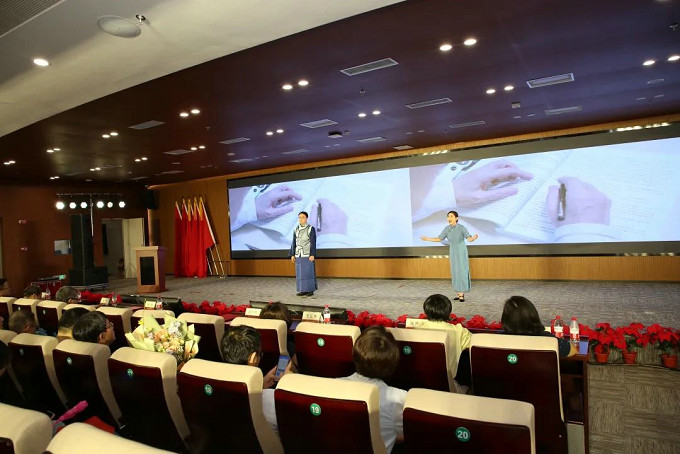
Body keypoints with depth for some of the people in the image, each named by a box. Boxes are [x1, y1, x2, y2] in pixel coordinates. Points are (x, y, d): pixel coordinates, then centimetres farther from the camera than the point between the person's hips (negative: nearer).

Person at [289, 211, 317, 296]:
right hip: (299, 254, 5)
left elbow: (313, 243, -10)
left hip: (308, 254, -5)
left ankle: (311, 290, 5)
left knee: (309, 272, -4)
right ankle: (303, 290, 13)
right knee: (300, 272, 5)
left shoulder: (311, 229, -7)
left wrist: (312, 255, -17)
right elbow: (294, 243, 10)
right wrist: (292, 255, 5)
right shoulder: (296, 229, 9)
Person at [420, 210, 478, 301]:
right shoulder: (447, 229, -2)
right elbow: (439, 239, 8)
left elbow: (469, 239, -21)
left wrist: (474, 238, -44)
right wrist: (427, 239, 5)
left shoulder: (462, 228, -15)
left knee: (462, 272, -6)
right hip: (452, 253, 4)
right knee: (455, 272, 6)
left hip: (462, 252, -4)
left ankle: (462, 295, 1)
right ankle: (459, 293, 16)